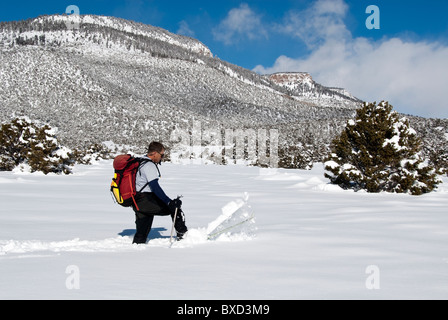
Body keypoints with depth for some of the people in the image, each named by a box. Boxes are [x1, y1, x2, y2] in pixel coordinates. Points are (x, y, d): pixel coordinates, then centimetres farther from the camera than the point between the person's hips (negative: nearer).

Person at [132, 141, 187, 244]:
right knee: (175, 208, -8)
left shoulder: (140, 163, 19)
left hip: (137, 202, 10)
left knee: (141, 234, 13)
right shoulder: (149, 165, -13)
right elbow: (155, 187, -24)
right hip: (146, 201, -10)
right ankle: (182, 234, -9)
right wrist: (169, 202, -31)